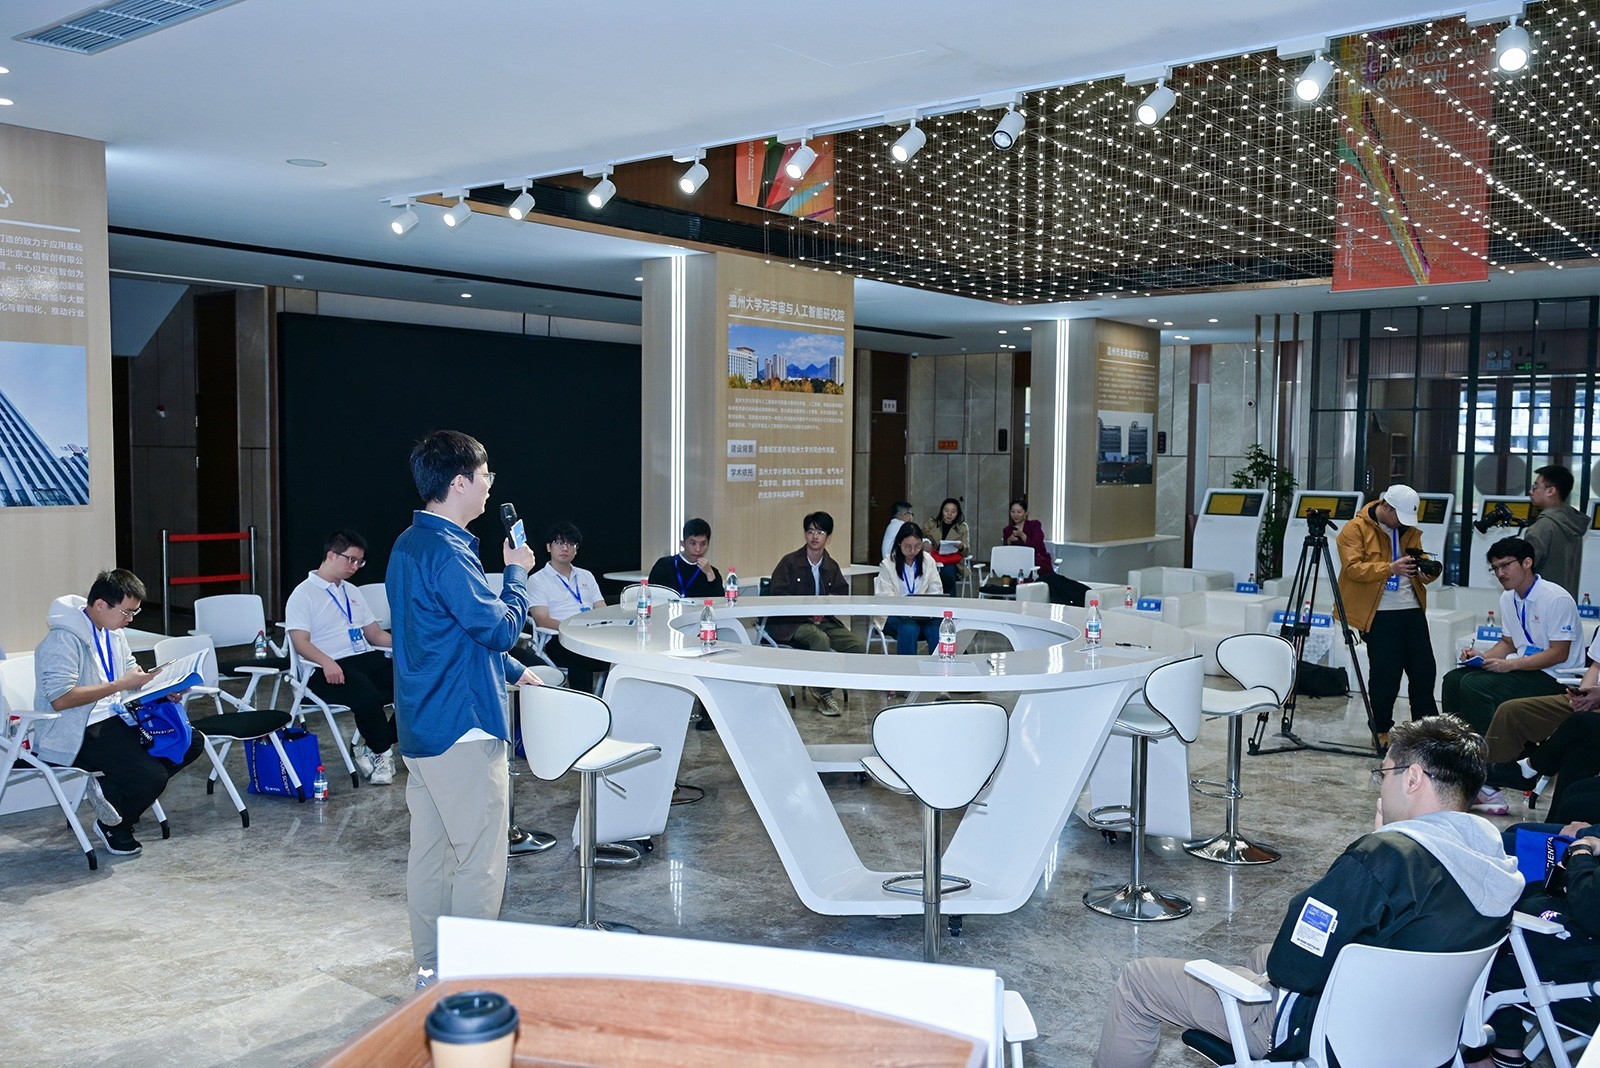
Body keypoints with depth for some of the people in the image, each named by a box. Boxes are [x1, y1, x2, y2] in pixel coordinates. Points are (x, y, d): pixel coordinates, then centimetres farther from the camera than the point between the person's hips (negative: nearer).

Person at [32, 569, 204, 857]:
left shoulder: (113, 632, 9)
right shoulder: (64, 639, -20)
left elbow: (132, 672, 19)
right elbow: (59, 698, -27)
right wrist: (121, 685, -25)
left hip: (116, 719, 9)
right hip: (77, 733, -9)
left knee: (192, 743, -3)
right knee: (153, 777, -24)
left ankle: (110, 790, 0)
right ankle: (113, 827, 6)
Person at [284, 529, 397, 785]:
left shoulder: (353, 592, 24)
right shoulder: (304, 594, 2)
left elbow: (375, 634, 24)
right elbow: (301, 642, -9)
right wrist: (327, 662, -28)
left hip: (367, 659, 7)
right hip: (328, 671, -7)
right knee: (366, 694, -38)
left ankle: (372, 749, -8)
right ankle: (383, 753, -11)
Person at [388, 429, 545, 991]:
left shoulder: (408, 545, 12)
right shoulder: (446, 554, -21)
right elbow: (501, 627, -18)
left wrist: (512, 671, 24)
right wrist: (517, 573, -2)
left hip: (421, 728, 10)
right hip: (464, 730, -10)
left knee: (430, 851, 16)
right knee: (480, 860, 0)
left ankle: (431, 968, 27)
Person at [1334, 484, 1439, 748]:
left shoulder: (1409, 531, 15)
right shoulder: (1356, 529, -6)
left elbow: (1419, 561, 17)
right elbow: (1353, 567, -15)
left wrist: (1426, 572, -7)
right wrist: (1390, 568, -26)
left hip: (1412, 609, 7)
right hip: (1379, 614, -6)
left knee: (1424, 669, 7)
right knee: (1385, 673, -4)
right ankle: (1381, 730, 12)